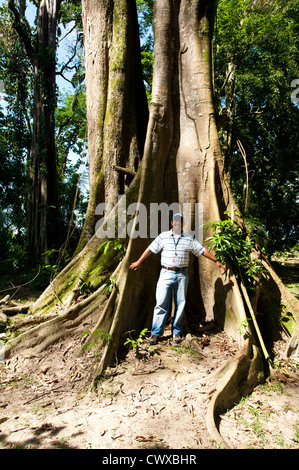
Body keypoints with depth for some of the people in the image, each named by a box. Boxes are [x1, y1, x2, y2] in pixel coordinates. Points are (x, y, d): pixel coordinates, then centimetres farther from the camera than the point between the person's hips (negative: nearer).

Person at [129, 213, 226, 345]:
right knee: (161, 303, -2)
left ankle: (177, 332, 17)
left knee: (180, 304, 5)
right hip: (166, 273, -1)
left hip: (182, 274, 2)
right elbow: (151, 249, 8)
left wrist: (216, 261, 9)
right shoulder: (163, 236, 5)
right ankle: (156, 333, 5)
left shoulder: (189, 239, 8)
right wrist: (139, 262, 11)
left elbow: (202, 251, 12)